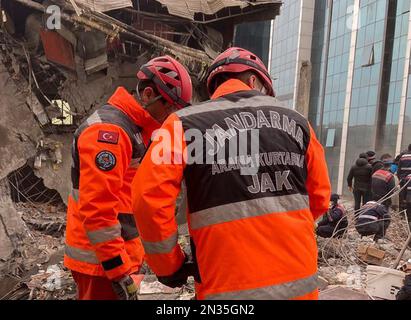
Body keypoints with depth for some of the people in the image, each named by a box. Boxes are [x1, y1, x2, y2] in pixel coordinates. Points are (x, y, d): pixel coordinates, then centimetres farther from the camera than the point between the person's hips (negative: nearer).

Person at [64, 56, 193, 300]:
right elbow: (97, 208, -25)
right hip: (103, 262, -9)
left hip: (122, 254, 9)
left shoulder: (136, 129, 10)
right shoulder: (108, 130, -20)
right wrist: (120, 272, -20)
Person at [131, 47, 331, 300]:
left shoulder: (186, 123, -7)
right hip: (300, 281, 4)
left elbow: (149, 199, -14)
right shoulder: (296, 121, 3)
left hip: (229, 286, -3)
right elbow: (320, 198, 8)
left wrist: (169, 266, 2)